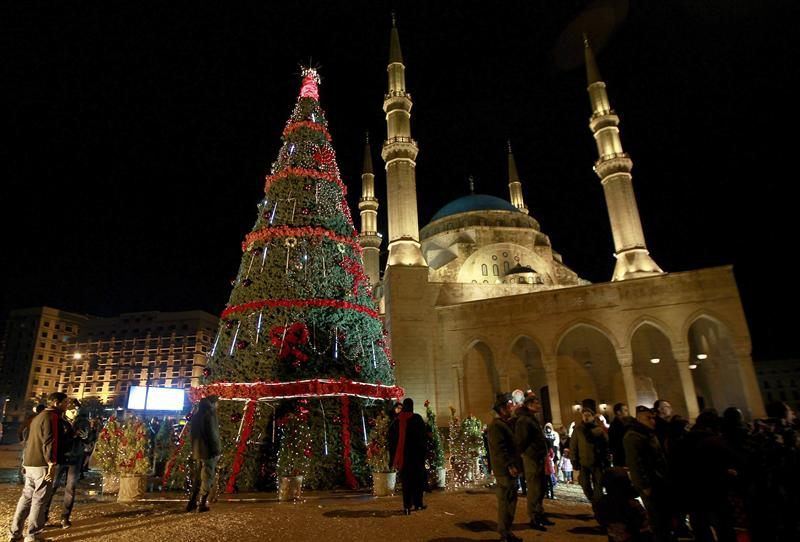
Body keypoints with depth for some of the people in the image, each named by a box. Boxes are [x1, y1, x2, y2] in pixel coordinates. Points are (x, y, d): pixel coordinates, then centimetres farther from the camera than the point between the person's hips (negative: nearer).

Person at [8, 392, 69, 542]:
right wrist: (52, 464, -21)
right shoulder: (51, 417, -14)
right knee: (40, 499, -2)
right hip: (42, 464, -10)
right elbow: (49, 442, -21)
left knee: (27, 497, 16)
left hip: (30, 463, 10)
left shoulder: (38, 417, 18)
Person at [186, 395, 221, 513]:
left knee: (197, 476, 18)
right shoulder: (209, 414, -15)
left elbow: (191, 433, 17)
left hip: (197, 451, 8)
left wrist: (194, 448, 20)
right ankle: (203, 504, 4)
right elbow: (213, 434, -19)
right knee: (207, 477, 0)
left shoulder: (196, 415, 11)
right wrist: (217, 450, -13)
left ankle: (192, 502, 24)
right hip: (208, 451, -8)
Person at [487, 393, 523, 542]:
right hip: (504, 470, -10)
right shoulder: (496, 425, -15)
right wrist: (509, 466, -23)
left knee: (509, 500, 15)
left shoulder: (504, 423, 17)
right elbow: (499, 449, -22)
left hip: (509, 469, 10)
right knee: (507, 500, -5)